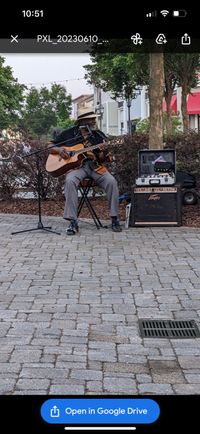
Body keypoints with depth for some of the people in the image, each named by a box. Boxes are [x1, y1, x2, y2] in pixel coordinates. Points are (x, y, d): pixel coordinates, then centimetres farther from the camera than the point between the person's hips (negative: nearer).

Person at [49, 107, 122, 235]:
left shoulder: (99, 135, 11)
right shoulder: (69, 133, 8)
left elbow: (103, 160, 7)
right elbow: (49, 147, 15)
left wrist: (104, 151, -15)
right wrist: (59, 149, -6)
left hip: (95, 166, 2)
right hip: (76, 165, -1)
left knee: (111, 181, -26)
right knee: (70, 181, -35)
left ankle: (114, 218, -12)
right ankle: (73, 221, -31)